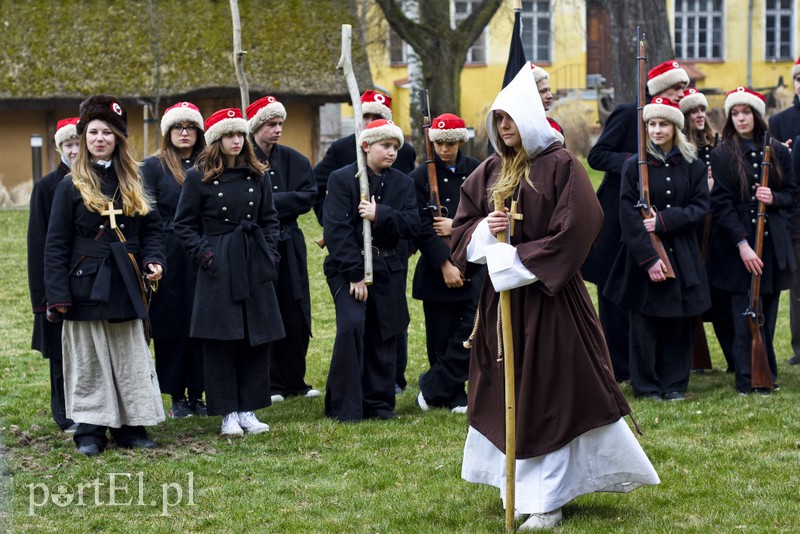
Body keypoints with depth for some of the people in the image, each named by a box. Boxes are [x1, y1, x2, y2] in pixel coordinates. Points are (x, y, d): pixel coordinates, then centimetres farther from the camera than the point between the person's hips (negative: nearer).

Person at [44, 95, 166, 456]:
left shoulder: (133, 183, 9)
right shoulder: (72, 186, -3)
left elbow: (151, 228, 12)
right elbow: (56, 245, -5)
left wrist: (153, 260, -8)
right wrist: (57, 296, -11)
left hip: (125, 286, 4)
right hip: (86, 287, -3)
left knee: (131, 359, 7)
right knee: (89, 361, 3)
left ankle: (131, 426, 15)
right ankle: (90, 431, 10)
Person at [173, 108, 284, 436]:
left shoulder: (257, 175, 9)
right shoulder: (199, 177, -2)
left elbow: (269, 219, 15)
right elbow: (183, 224, 1)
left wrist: (269, 251, 3)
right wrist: (203, 252, -9)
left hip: (254, 265, 4)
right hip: (218, 268, -4)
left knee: (257, 338, 4)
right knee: (220, 340, -3)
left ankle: (248, 409, 14)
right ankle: (228, 413, 5)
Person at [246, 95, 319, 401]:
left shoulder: (294, 160, 9)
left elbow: (307, 197, -1)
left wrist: (272, 203, -13)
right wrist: (286, 202, -12)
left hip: (289, 246, 5)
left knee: (296, 316, 7)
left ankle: (294, 381, 18)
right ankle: (270, 384, 8)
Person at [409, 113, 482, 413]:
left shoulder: (477, 172, 6)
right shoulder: (421, 177, -1)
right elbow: (422, 228, -6)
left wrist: (457, 226, -9)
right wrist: (445, 265, -12)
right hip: (437, 266, -2)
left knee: (473, 327, -11)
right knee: (441, 337, 2)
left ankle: (433, 387, -1)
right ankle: (454, 397, 15)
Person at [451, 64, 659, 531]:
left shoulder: (561, 166, -8)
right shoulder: (491, 172, 9)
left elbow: (576, 230, -16)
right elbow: (463, 227, 12)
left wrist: (521, 261, -17)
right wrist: (484, 229, -11)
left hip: (548, 296, -6)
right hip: (501, 296, 6)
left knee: (550, 396, -1)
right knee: (508, 394, 10)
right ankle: (526, 487, 24)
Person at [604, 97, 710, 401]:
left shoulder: (693, 167, 4)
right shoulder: (635, 165, -3)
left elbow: (700, 208, -1)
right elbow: (629, 217, -8)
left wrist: (663, 221, -15)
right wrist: (649, 259, -15)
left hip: (682, 256, 2)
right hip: (643, 253, -2)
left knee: (679, 322, 4)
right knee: (645, 322, 0)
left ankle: (674, 384, 15)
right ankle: (647, 385, 11)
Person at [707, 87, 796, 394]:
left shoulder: (777, 152, 8)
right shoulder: (722, 155, -2)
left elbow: (793, 195, 13)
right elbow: (721, 204, -7)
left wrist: (775, 199, -10)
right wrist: (742, 244, -15)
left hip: (773, 243, 3)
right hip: (737, 245, -3)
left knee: (767, 313, 7)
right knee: (746, 314, -5)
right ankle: (747, 380, 0)